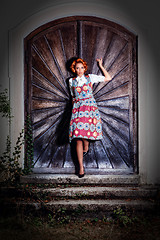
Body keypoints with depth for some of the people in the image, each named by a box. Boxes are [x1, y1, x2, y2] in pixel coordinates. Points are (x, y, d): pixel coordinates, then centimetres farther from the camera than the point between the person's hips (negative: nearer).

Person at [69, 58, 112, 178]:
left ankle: (86, 148, 17)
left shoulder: (90, 77, 10)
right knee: (78, 138, -8)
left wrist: (101, 65, 11)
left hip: (90, 106, -1)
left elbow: (108, 78, 9)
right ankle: (81, 168, -6)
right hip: (77, 108, 1)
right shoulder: (71, 81, 14)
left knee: (86, 130, -19)